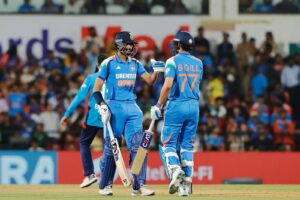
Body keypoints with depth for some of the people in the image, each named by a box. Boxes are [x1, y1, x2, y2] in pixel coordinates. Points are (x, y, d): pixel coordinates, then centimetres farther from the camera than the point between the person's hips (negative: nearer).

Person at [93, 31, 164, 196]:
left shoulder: (135, 64, 12)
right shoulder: (109, 63, -3)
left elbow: (149, 81, 5)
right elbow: (96, 88, -3)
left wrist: (156, 71, -15)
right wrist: (102, 105, -16)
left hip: (132, 109, 4)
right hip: (114, 107, -4)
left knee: (138, 146, -5)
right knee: (111, 148, 1)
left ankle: (138, 186, -6)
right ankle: (105, 186, 12)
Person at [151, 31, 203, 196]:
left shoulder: (173, 61, -8)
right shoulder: (198, 63, 9)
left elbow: (168, 85, -19)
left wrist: (158, 106, -10)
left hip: (176, 105, -5)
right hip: (194, 106, 5)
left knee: (168, 143, 3)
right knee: (187, 145, 8)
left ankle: (175, 169, -22)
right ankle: (186, 183, 4)